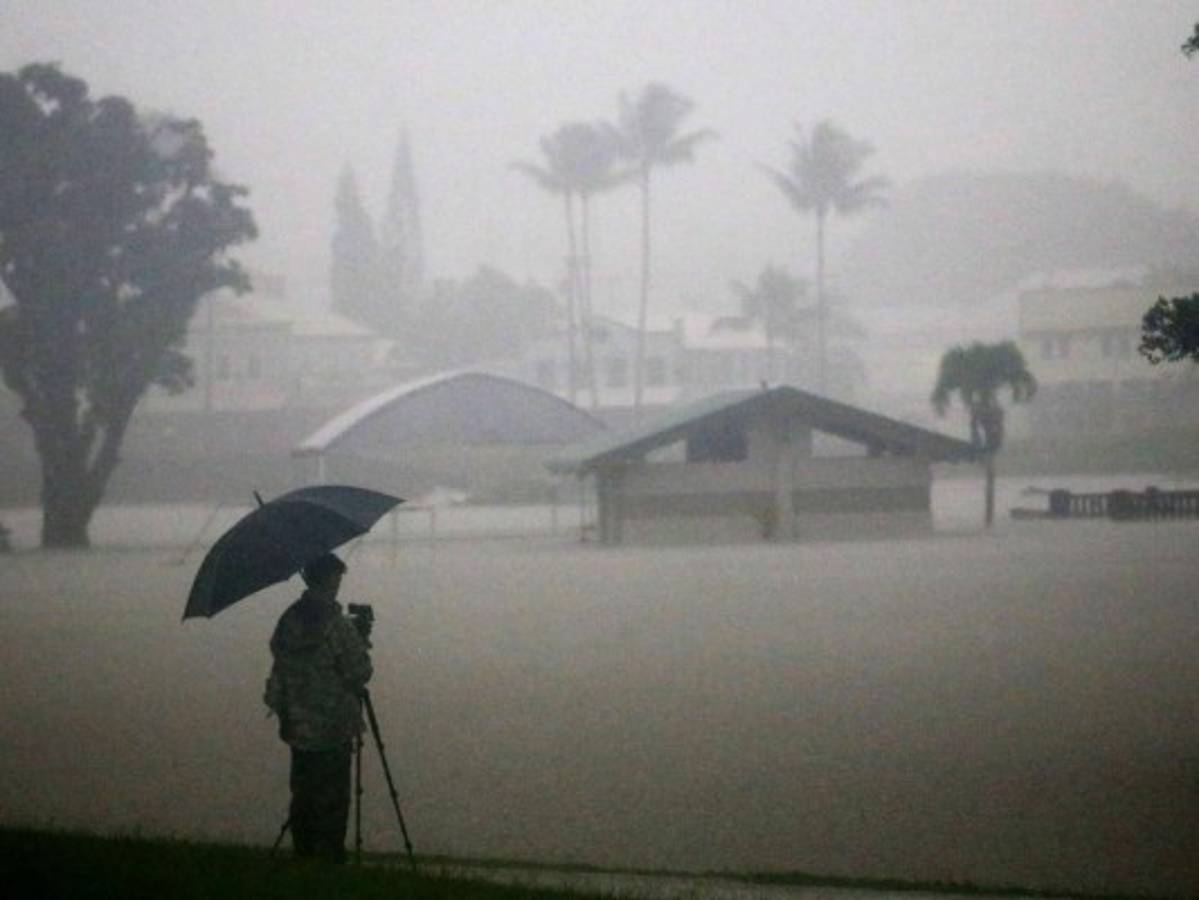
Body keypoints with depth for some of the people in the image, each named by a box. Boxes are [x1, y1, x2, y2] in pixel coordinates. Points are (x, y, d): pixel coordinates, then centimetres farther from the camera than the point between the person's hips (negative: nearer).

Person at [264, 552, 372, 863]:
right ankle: (330, 860, 1)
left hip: (297, 729, 6)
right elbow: (359, 674, -14)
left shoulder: (289, 620, 2)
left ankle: (303, 859, 20)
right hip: (333, 730, -6)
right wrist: (361, 641, 2)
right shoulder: (336, 626, -18)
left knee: (303, 798, 15)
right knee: (332, 802, 0)